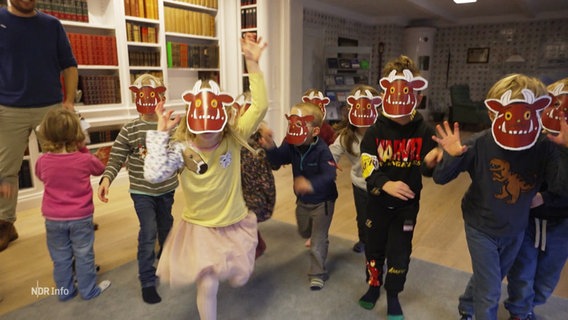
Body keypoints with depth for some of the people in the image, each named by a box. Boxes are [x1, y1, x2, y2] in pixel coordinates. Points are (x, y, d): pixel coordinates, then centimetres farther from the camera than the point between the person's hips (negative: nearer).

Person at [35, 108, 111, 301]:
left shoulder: (42, 161, -10)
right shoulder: (84, 159, -15)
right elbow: (100, 169, 7)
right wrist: (84, 151, 8)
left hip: (53, 219, 2)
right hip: (81, 217, -2)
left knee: (60, 257, 16)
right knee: (84, 255, 11)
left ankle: (65, 291, 30)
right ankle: (88, 290, 23)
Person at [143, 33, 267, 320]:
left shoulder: (234, 139, -13)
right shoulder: (182, 149, -17)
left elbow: (260, 107, -21)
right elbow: (154, 175, -31)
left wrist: (252, 64, -26)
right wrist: (161, 133, -28)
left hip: (235, 225, 2)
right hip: (200, 229, -2)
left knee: (238, 280, 17)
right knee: (208, 286, -4)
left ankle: (229, 268, 55)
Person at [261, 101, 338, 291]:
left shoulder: (321, 149, -31)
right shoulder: (290, 145, -13)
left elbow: (329, 174, -41)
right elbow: (277, 161, -19)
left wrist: (312, 184, -60)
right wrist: (270, 148, -40)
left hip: (322, 201, -6)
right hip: (302, 200, 7)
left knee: (318, 240, -1)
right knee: (304, 232, 29)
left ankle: (318, 274, 20)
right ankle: (317, 238, 64)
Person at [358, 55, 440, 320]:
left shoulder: (424, 131, -11)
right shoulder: (375, 131, -12)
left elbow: (427, 169, -11)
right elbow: (367, 168, -17)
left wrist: (430, 163, -35)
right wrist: (386, 184, -35)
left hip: (407, 204, 0)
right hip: (378, 201, 1)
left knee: (399, 252, 9)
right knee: (374, 246, 17)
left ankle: (393, 295, 33)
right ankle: (374, 285, 42)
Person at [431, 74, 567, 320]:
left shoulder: (544, 148, -16)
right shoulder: (480, 144, -23)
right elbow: (440, 179, -20)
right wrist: (451, 156, -39)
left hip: (515, 231, 4)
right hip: (481, 228, -4)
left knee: (490, 280, 26)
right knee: (489, 295, 4)